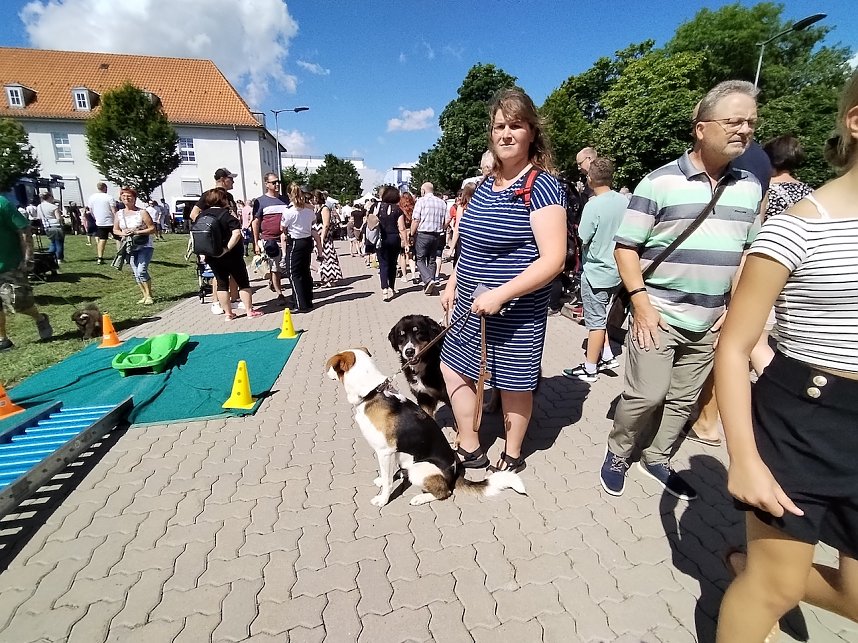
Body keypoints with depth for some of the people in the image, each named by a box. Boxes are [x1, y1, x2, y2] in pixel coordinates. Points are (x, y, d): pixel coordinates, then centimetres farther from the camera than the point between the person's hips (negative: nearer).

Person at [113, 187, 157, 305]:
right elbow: (115, 230, 15)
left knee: (141, 271, -16)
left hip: (144, 246, -5)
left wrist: (137, 232, -17)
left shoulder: (142, 213, -6)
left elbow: (152, 229, -8)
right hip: (130, 247, 5)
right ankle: (145, 295, 17)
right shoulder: (119, 214, 8)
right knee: (135, 273, 6)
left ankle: (149, 295, -3)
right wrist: (122, 233, -7)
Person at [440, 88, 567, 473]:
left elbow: (553, 259, -22)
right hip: (471, 305, 8)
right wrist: (453, 283, 13)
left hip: (515, 311, -8)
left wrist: (500, 295, -26)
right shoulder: (486, 184, 9)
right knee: (453, 367, 15)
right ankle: (470, 449, 32)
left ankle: (512, 456, 33)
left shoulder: (541, 186, -14)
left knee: (513, 383, 8)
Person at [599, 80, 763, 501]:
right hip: (658, 314, -5)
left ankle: (657, 459, 32)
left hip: (710, 321, 6)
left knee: (684, 399, 13)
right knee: (646, 394, -4)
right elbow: (625, 247, -9)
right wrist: (641, 301, -16)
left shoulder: (750, 188, 9)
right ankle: (617, 455, 19)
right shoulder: (659, 182, -8)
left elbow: (749, 252, 17)